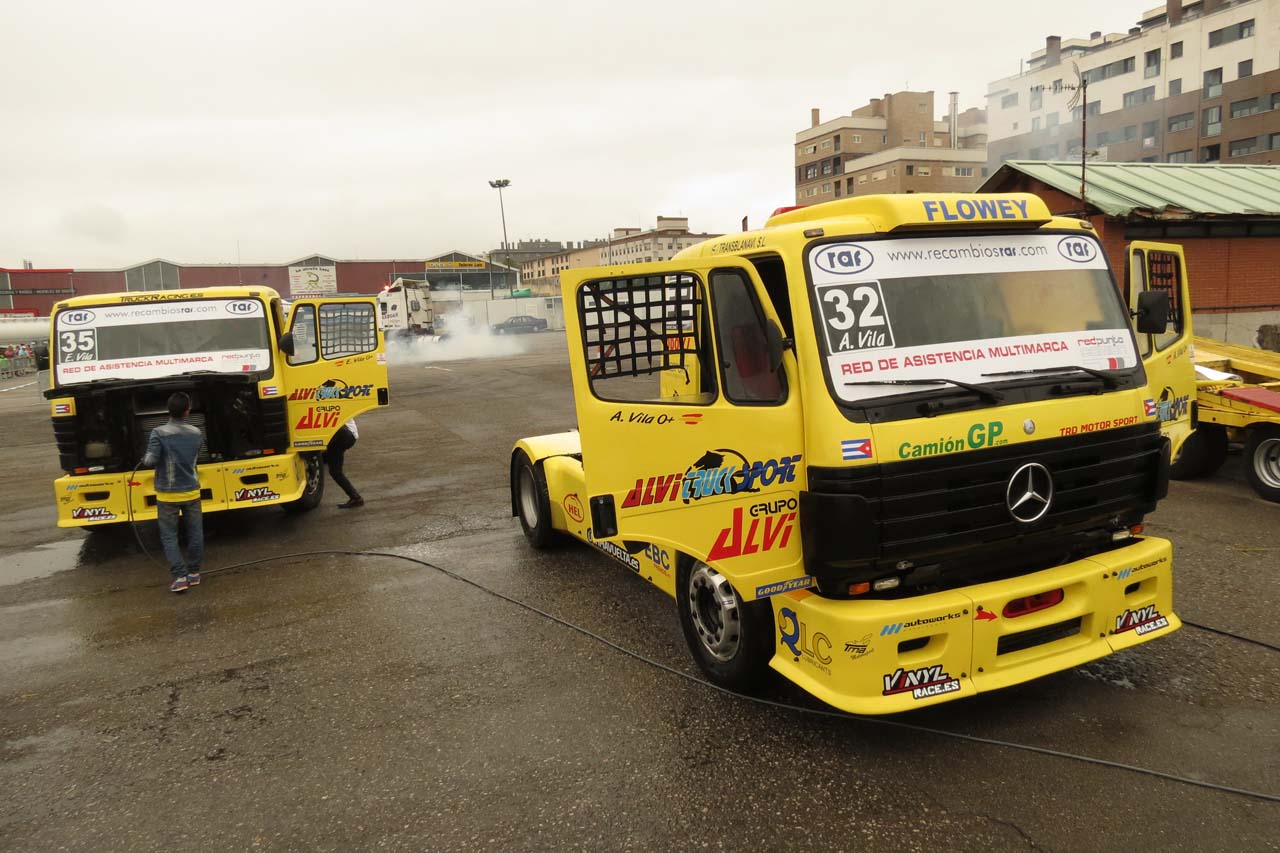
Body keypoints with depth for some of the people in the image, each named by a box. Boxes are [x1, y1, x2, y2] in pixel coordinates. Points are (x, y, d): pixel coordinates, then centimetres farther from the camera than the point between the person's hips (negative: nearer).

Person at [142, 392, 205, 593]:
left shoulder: (159, 433, -14)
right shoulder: (196, 433, 0)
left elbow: (150, 461, -19)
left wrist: (144, 461, 2)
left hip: (168, 494, -3)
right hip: (191, 492, 3)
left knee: (169, 536, 5)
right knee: (195, 533, 13)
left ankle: (179, 576, 0)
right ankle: (194, 573, 20)